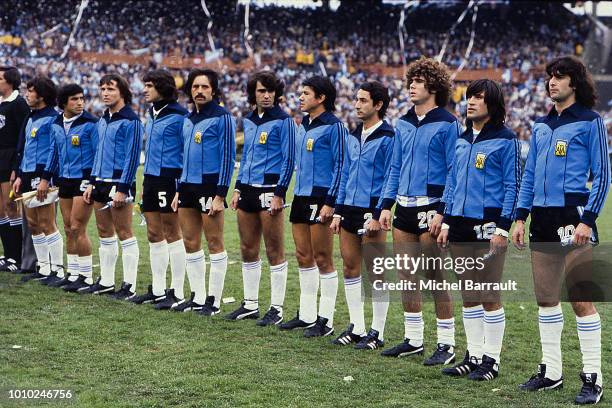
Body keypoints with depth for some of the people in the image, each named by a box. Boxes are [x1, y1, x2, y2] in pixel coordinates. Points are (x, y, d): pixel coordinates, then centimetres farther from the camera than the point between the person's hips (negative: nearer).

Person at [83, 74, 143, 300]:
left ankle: (129, 286, 0)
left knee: (124, 233, -4)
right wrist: (92, 183, 16)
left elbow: (132, 156, -15)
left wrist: (122, 189, -18)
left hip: (119, 183, -8)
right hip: (101, 183, 8)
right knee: (104, 232, 12)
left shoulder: (131, 121, -12)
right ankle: (106, 281, 21)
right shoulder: (103, 120, 15)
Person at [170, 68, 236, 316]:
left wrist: (220, 195, -16)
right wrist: (179, 191, 17)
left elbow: (228, 157, -12)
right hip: (188, 186, 8)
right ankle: (197, 297, 18)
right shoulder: (189, 119, 15)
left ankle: (214, 301, 4)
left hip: (209, 186, -8)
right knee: (190, 243, 9)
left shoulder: (222, 117, -8)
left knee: (214, 243, -1)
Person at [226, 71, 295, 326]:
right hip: (248, 190, 7)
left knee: (274, 251, -2)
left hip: (270, 190, -7)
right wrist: (238, 189, 15)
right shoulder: (249, 121, 14)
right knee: (248, 249, 11)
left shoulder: (283, 121, -6)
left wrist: (279, 194, -14)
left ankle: (276, 309, 4)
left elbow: (289, 159, -9)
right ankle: (250, 304, 20)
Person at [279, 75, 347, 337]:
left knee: (322, 259, -3)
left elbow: (340, 166, -13)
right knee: (303, 256, 11)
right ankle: (306, 315, 20)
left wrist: (330, 202, -17)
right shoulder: (304, 125, 15)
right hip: (301, 197, 8)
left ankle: (325, 320, 2)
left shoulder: (333, 126, -10)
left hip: (320, 197, -8)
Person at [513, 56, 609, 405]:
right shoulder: (542, 125, 16)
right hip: (542, 219, 7)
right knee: (546, 298, 10)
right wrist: (521, 217, 12)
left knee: (581, 299, -7)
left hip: (573, 216, -7)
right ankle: (551, 371, 19)